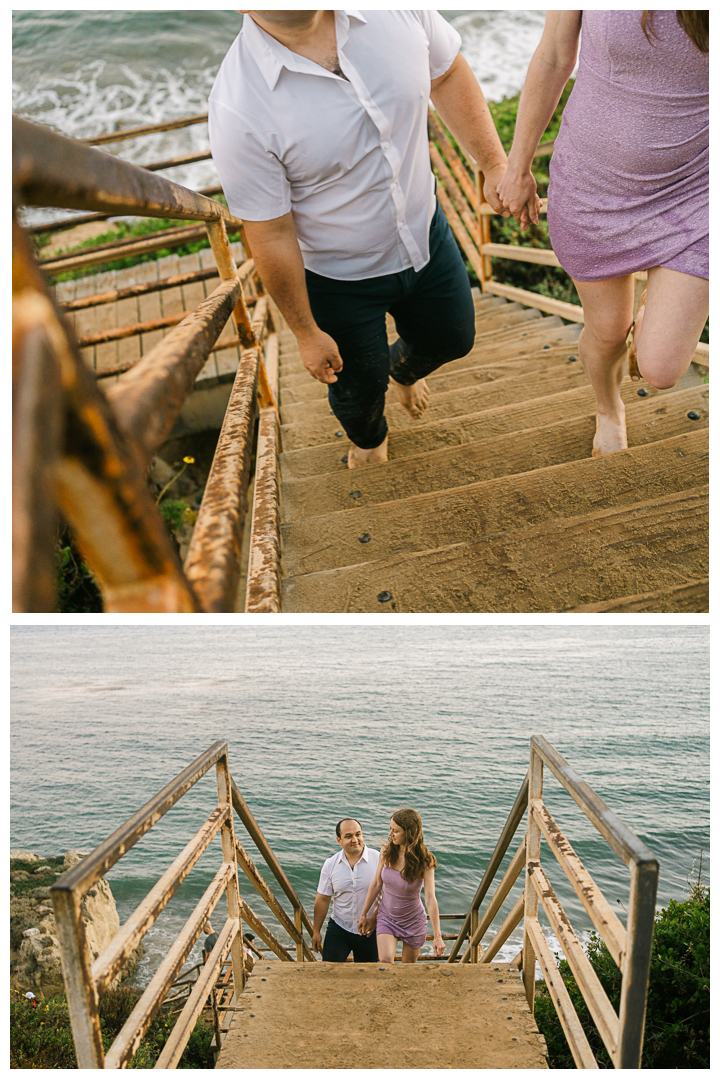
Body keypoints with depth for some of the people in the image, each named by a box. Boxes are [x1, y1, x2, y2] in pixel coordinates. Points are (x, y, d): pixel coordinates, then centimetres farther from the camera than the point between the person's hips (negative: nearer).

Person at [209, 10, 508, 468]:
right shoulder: (237, 109, -31)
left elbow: (448, 75, 2)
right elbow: (271, 237, -22)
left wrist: (494, 163, 0)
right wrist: (306, 333, -12)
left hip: (425, 234, 5)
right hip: (338, 278, -4)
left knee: (453, 339, 24)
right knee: (360, 384, 17)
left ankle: (403, 368, 63)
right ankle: (369, 440, 57)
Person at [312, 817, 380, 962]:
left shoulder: (378, 859, -12)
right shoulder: (330, 864, -4)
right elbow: (323, 900, 3)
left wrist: (374, 918, -16)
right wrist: (316, 931, 5)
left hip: (369, 930, -1)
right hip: (338, 928, 1)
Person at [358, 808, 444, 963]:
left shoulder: (424, 862, -21)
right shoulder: (386, 853, -11)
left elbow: (430, 899, -24)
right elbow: (376, 885, 1)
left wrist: (437, 936, -26)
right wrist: (364, 914, 8)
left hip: (413, 921, -2)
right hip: (386, 917, 2)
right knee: (385, 961, -17)